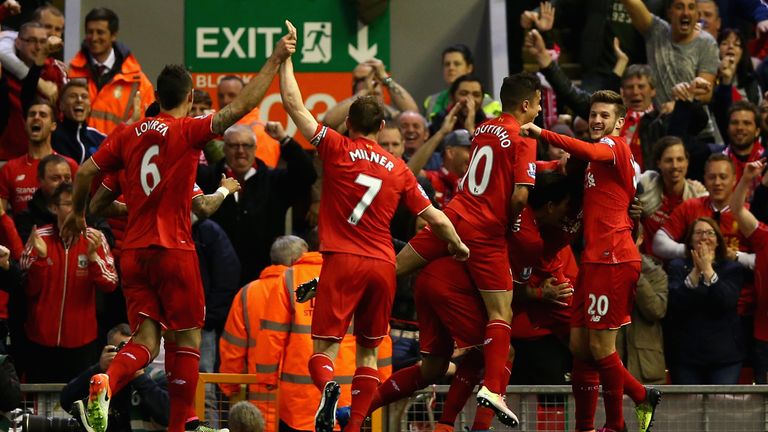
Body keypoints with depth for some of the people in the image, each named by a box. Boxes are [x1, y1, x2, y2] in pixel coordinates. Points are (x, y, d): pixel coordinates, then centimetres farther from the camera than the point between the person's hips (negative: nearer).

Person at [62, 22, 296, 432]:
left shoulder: (128, 135, 8)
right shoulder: (187, 131, -7)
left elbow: (85, 172, 6)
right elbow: (240, 107, -16)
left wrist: (77, 214, 23)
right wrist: (275, 60, -12)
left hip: (134, 251, 5)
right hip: (173, 249, -5)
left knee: (146, 338, 5)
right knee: (186, 337, 7)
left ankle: (106, 383, -23)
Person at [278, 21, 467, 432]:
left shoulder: (337, 148, 1)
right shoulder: (398, 169, 9)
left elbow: (293, 104, 4)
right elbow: (436, 218, 11)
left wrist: (286, 58, 13)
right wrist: (459, 247, 29)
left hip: (343, 261, -3)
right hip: (383, 264, 3)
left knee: (324, 348, -4)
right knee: (368, 352, 13)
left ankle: (327, 385, -37)